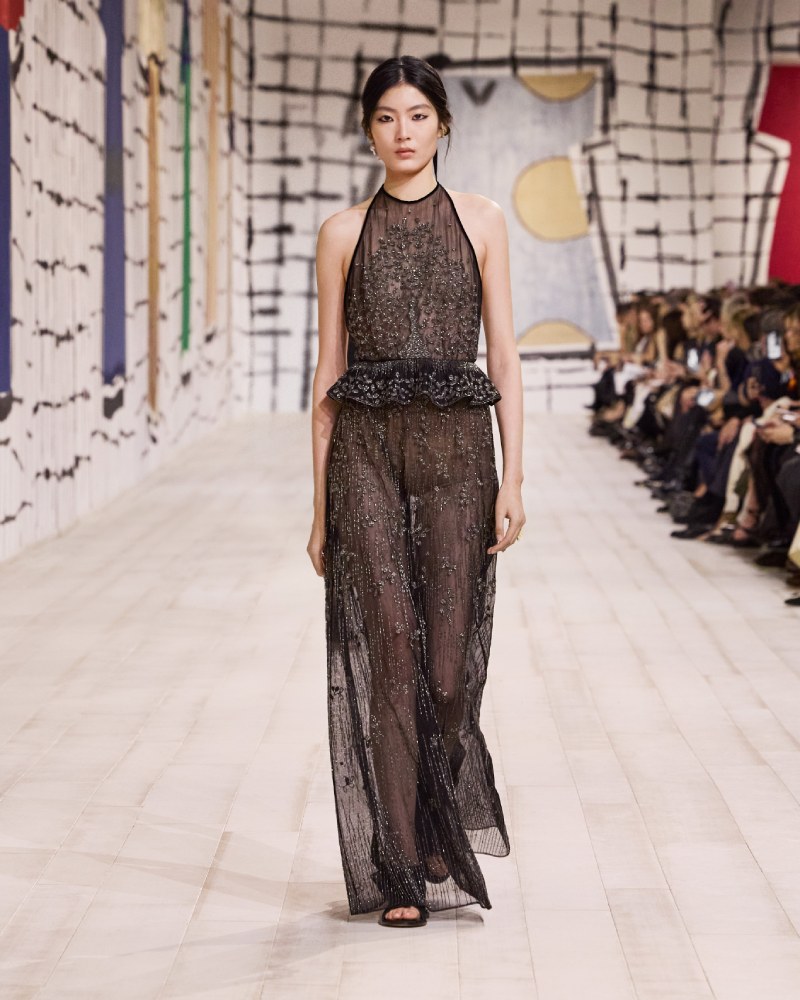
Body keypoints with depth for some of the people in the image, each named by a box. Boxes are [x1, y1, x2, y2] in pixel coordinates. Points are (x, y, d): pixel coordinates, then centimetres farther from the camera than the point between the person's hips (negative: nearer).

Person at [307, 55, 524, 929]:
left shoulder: (480, 221, 8)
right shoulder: (344, 233, 8)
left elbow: (504, 356, 5)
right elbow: (328, 371, 8)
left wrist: (513, 478, -3)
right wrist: (320, 503, 5)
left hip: (455, 446, 0)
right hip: (365, 448, 0)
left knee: (448, 655, -1)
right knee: (388, 645, -7)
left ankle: (443, 829, 24)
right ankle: (404, 871, -3)